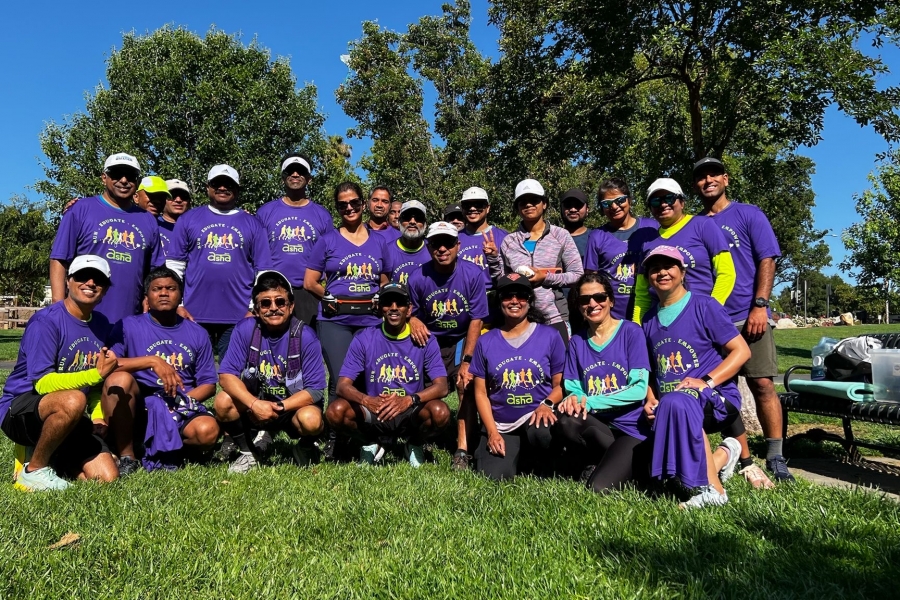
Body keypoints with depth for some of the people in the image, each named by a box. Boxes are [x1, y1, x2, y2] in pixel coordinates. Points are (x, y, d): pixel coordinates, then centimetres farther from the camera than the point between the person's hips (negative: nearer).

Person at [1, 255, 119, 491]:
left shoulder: (101, 323, 6)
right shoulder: (46, 321, -15)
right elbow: (42, 383, -23)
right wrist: (97, 374, -32)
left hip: (66, 417, 6)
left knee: (107, 476, -11)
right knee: (72, 400, -39)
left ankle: (51, 458, 16)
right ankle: (34, 469, -14)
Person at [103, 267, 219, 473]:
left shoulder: (197, 334, 10)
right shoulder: (129, 326, 4)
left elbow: (208, 384, 9)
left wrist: (184, 399, -10)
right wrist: (153, 361, -22)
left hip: (181, 409, 1)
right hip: (138, 406, -1)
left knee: (208, 430, -30)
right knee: (119, 378, -32)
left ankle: (158, 450, 1)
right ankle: (126, 457, -15)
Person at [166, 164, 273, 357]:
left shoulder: (252, 224, 8)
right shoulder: (188, 219, 9)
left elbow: (263, 271, 6)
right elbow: (174, 265, 8)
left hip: (239, 317, 0)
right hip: (194, 314, 1)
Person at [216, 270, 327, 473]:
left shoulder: (305, 336, -17)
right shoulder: (245, 329, -10)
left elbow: (315, 390, -16)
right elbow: (226, 375, -14)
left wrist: (280, 407, -27)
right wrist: (255, 405, -29)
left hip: (293, 406, -2)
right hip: (253, 405, 3)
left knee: (311, 419, -34)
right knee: (223, 402, -24)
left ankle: (304, 450, 4)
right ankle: (247, 454, 3)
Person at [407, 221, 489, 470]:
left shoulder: (472, 274, -14)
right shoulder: (418, 278, -9)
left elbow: (476, 320, -13)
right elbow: (412, 314, 5)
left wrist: (466, 361, -18)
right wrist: (413, 321, -21)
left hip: (463, 340, -1)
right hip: (431, 341, 1)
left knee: (466, 383, -22)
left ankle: (463, 450, -16)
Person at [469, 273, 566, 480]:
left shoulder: (549, 337, 1)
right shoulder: (486, 342, 4)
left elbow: (560, 384, 3)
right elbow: (480, 392, 5)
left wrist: (547, 404, -18)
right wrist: (492, 431, -5)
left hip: (538, 417, -1)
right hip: (500, 426, 1)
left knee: (540, 432, -36)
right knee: (494, 476, -22)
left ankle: (541, 468, -1)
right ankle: (517, 458, 15)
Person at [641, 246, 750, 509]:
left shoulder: (704, 305, -1)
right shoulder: (649, 320, 15)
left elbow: (741, 351, -6)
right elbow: (649, 370, 19)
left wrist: (706, 382, -18)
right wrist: (650, 399, 0)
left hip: (716, 399, -6)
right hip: (669, 409, 6)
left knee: (676, 403, -40)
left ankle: (712, 488, -25)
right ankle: (721, 456, 11)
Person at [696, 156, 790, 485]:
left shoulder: (748, 214, 5)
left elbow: (767, 260, -2)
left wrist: (759, 306, -12)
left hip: (747, 317, -3)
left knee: (762, 384, -5)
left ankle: (776, 458, 7)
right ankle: (745, 461, 12)